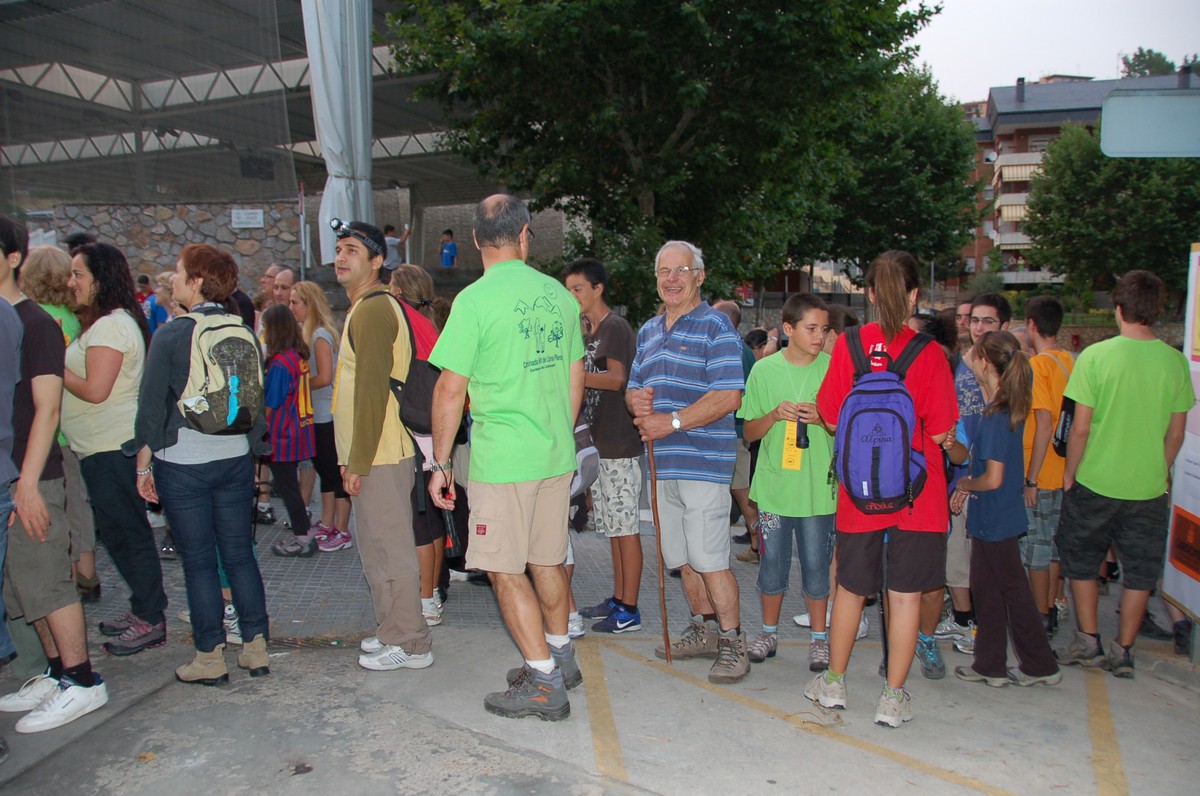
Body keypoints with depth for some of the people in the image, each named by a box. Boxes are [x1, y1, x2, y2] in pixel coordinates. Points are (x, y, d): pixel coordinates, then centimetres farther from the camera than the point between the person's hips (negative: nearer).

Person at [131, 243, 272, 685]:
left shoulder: (171, 336, -11)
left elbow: (152, 404, -8)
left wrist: (143, 462, 2)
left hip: (182, 462, -4)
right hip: (235, 457, 5)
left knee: (198, 560, 5)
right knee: (239, 554, 11)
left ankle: (210, 657, 14)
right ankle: (256, 648, 17)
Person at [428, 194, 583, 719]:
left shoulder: (475, 299, -12)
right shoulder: (558, 294, 6)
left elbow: (451, 388, -12)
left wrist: (440, 463, -4)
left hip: (502, 458, -6)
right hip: (557, 455, 7)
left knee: (506, 571, 4)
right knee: (547, 561, 19)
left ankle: (544, 683, 10)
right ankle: (561, 659, 33)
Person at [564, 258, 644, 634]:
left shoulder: (615, 327, -10)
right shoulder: (590, 332, 19)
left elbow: (618, 378, -21)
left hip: (620, 444, -10)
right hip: (600, 443, 10)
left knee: (625, 528, -4)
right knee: (613, 527, 14)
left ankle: (629, 611, 2)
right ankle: (618, 599, 23)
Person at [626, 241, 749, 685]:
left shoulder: (715, 326, -5)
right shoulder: (648, 331, 18)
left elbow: (728, 397, -15)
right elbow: (634, 387, 23)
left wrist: (673, 421, -19)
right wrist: (637, 401, -2)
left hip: (703, 461, -7)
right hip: (662, 464, 7)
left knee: (709, 558, -5)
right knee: (681, 558, 14)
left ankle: (732, 643, 10)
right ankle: (704, 631, 30)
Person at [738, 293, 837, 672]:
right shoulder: (765, 369, 1)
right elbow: (749, 431, 5)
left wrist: (824, 419, -15)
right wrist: (775, 415, -14)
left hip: (818, 488, -1)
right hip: (774, 484, 1)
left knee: (816, 565, 6)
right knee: (772, 562, 10)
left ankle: (819, 637, 24)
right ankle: (769, 632, 28)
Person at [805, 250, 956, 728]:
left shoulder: (848, 344, -6)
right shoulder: (928, 353, -11)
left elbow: (832, 417, 0)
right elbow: (941, 432, -8)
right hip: (917, 491, -2)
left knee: (851, 588, 16)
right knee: (905, 593, 8)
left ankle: (833, 682, 30)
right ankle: (893, 697, 17)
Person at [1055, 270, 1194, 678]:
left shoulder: (1095, 356, -13)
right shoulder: (1175, 361, -2)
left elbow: (1080, 428, -11)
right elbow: (1176, 434, 4)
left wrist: (1069, 474, 1)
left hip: (1096, 482, -3)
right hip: (1149, 486, 3)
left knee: (1081, 561, 15)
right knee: (1140, 571, 14)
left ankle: (1088, 641, 20)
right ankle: (1123, 651, 19)